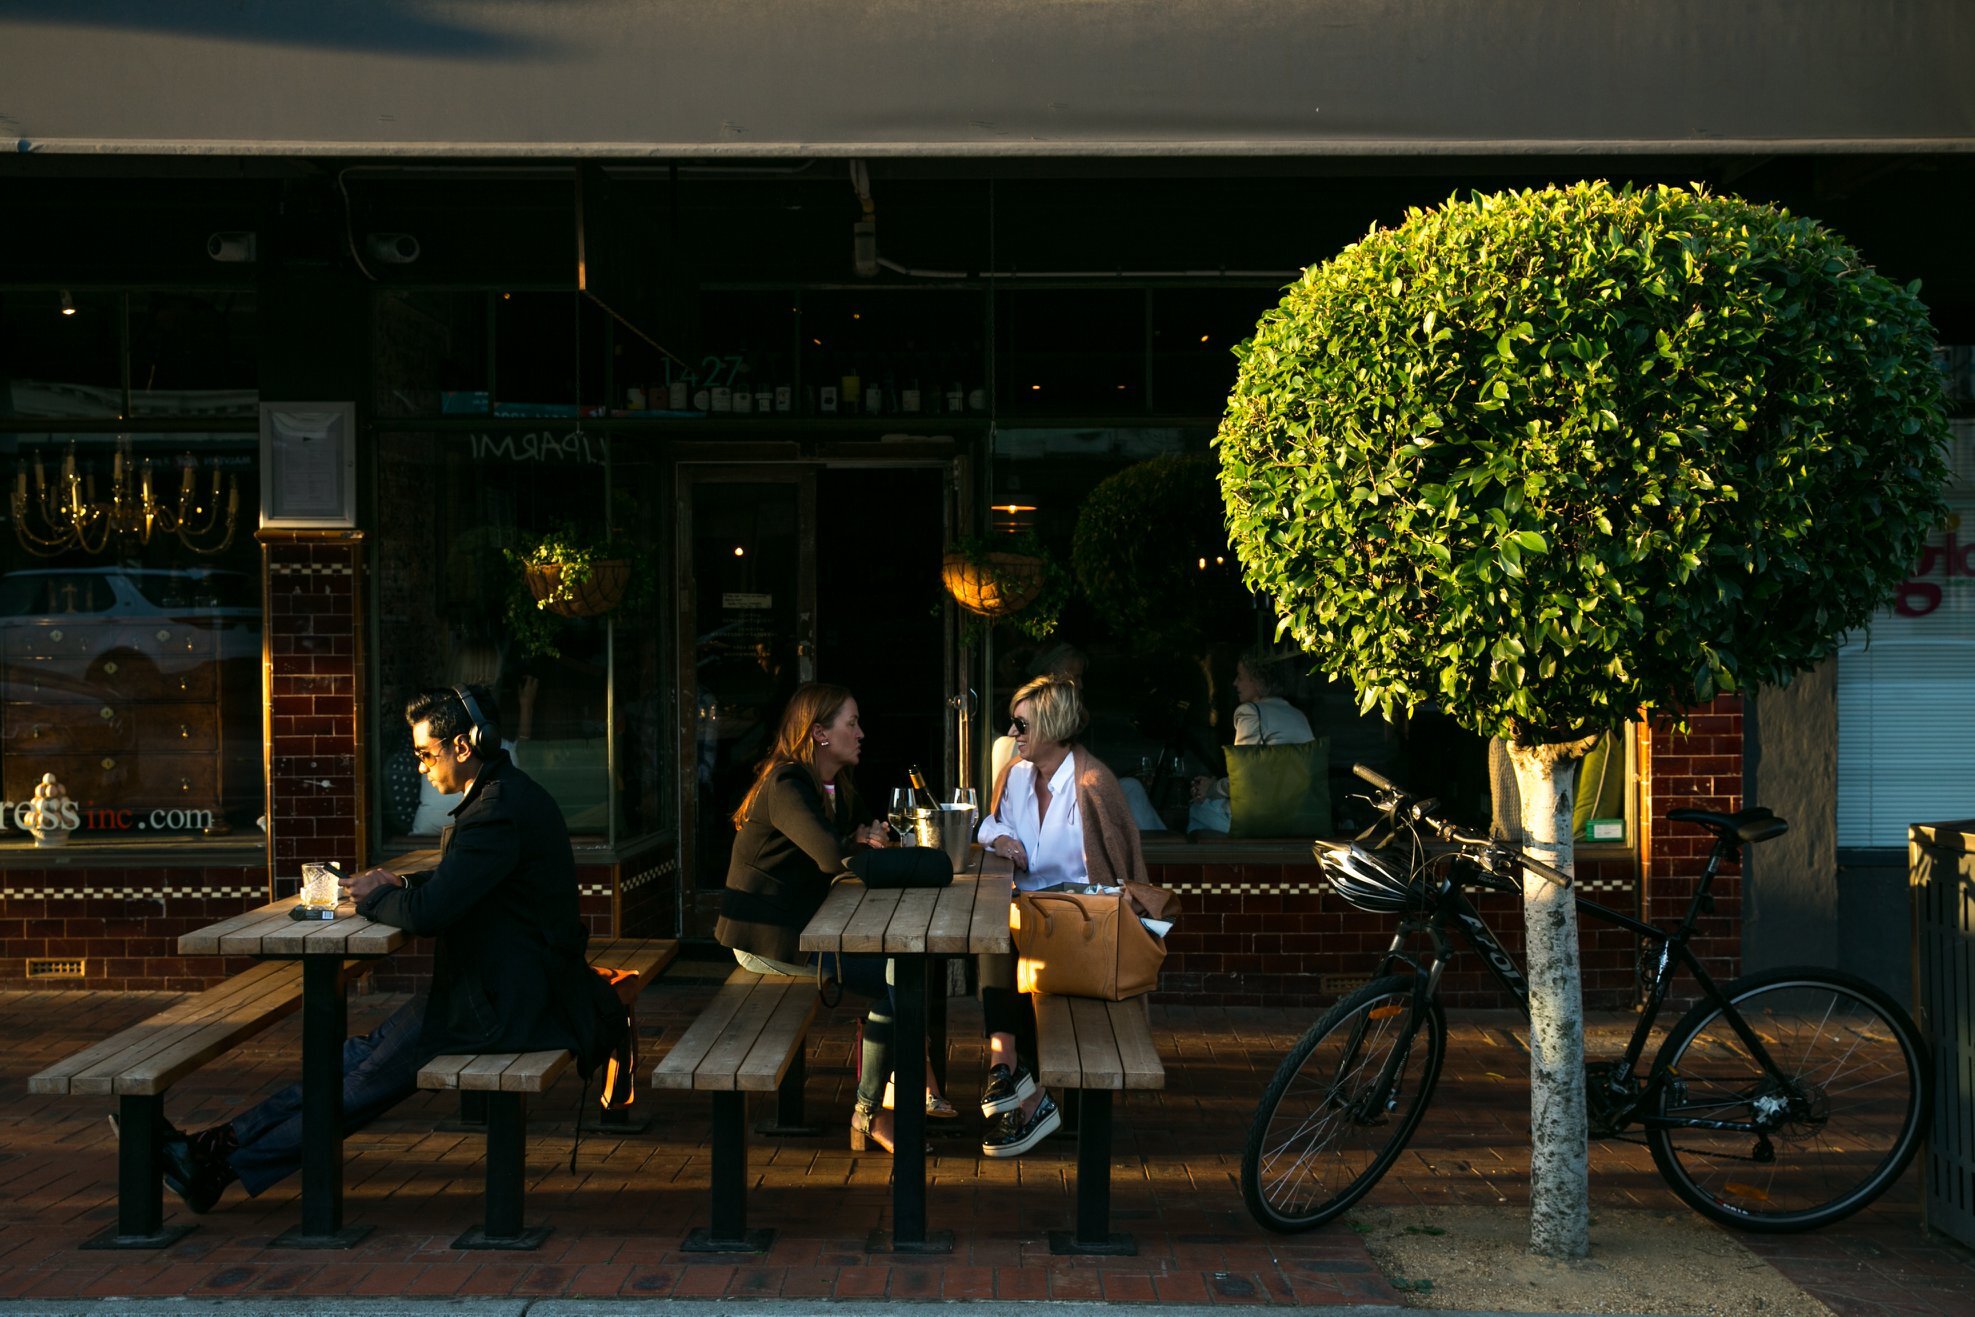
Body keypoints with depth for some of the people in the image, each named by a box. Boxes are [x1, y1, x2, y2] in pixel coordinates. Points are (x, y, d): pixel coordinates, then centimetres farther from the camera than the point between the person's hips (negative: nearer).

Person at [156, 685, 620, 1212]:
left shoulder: (500, 810, -22)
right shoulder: (508, 794, 12)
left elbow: (428, 913, -24)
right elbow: (453, 885, 26)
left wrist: (371, 896, -5)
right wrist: (400, 884, 10)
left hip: (504, 1005, -9)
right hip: (518, 988, 9)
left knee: (374, 1073, -4)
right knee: (367, 1054, 5)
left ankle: (228, 1160, 3)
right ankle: (226, 1145, 5)